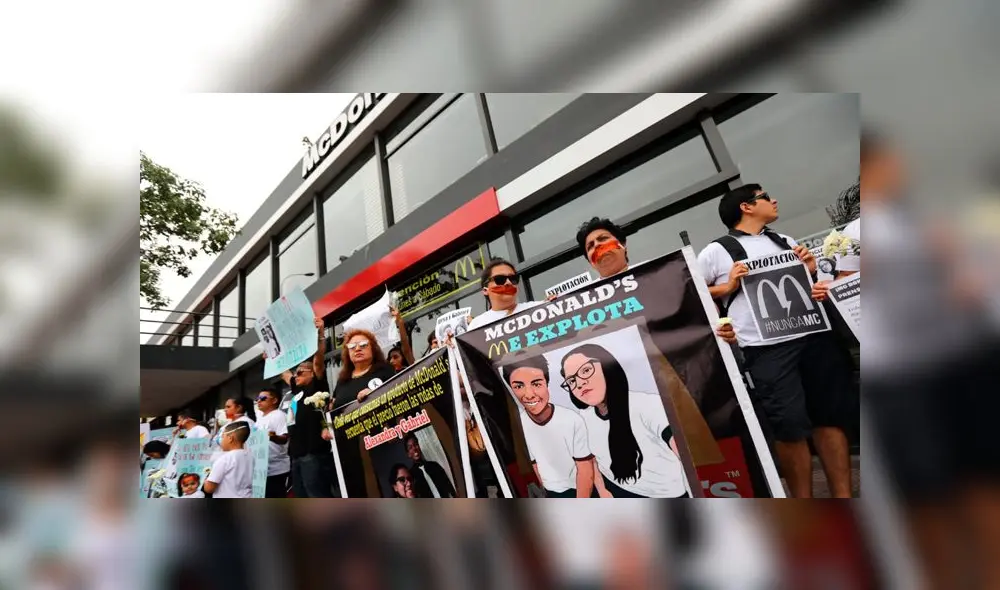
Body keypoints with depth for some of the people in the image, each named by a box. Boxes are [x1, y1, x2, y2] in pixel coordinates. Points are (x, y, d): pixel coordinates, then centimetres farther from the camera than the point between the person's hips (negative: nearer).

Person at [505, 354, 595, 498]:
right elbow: (535, 464, -2)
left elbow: (585, 469, -17)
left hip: (585, 491, -3)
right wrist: (547, 494, 4)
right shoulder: (517, 425, -16)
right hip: (552, 493, 3)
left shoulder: (573, 421, -25)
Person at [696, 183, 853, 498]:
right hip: (767, 348, -5)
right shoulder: (716, 251, 1)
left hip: (814, 335, 6)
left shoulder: (785, 241, 18)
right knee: (791, 427, -2)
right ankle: (803, 501, 17)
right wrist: (727, 288, -9)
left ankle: (843, 494, 25)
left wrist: (810, 270, 5)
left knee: (830, 417, 10)